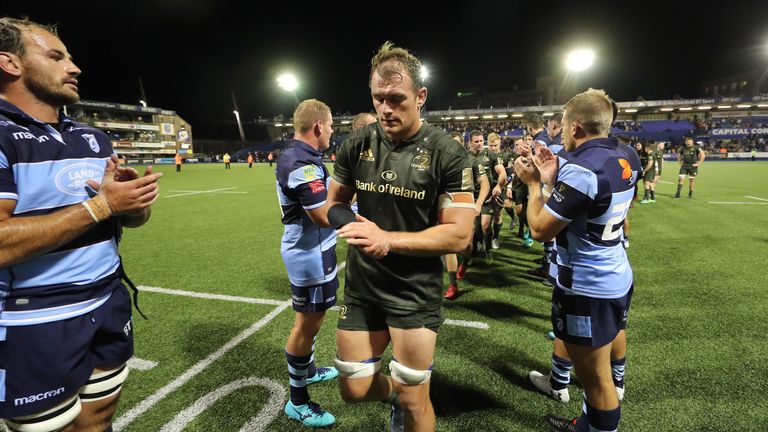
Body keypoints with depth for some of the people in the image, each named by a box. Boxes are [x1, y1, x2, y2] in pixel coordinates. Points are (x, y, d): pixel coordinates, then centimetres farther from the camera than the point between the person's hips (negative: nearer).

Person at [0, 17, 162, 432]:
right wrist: (101, 204, -21)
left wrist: (134, 201, -13)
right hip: (36, 328, -6)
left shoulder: (94, 138, 9)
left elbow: (132, 217, 9)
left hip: (110, 308, 6)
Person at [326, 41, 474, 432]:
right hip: (361, 285, 4)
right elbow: (335, 203, 10)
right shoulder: (356, 146, -2)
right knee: (353, 391, 16)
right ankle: (394, 394, 48)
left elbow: (458, 235, -15)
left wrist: (387, 239, -24)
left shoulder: (447, 154, -14)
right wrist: (349, 224, -13)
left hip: (416, 292, -3)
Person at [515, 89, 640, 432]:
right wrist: (552, 181, 7)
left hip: (588, 290, -10)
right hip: (618, 278, 10)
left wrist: (533, 184, -6)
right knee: (598, 373, 26)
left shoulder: (580, 168, -24)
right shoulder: (623, 161, 5)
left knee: (595, 378, 8)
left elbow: (540, 229, -20)